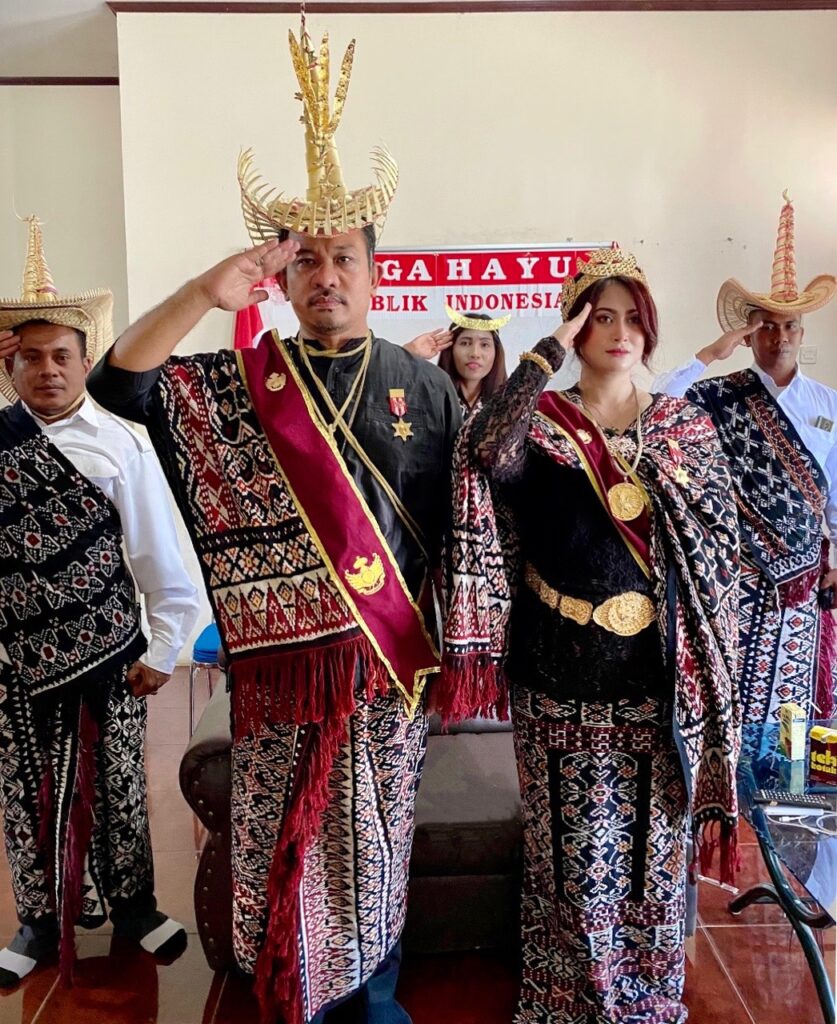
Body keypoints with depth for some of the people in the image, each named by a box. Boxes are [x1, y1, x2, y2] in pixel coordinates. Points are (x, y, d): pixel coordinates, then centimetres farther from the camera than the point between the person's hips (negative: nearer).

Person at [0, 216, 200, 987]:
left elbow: (161, 556, -7)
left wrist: (163, 651, -5)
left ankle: (132, 905, 37)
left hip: (109, 652, -1)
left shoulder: (121, 445, -9)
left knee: (117, 788, 14)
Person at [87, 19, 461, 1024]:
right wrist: (201, 294, -23)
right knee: (283, 845, 12)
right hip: (280, 656, 0)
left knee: (378, 842, 15)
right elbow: (117, 385, -9)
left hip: (391, 658, 1)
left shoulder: (424, 386, 3)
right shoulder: (238, 383, 1)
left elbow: (465, 513, 6)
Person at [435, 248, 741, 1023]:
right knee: (576, 845, 9)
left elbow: (718, 546, 8)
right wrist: (551, 349, -22)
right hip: (562, 672, -2)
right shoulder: (539, 422, -2)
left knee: (652, 840, 14)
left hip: (657, 672, 2)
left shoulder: (686, 426, 7)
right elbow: (485, 452, -27)